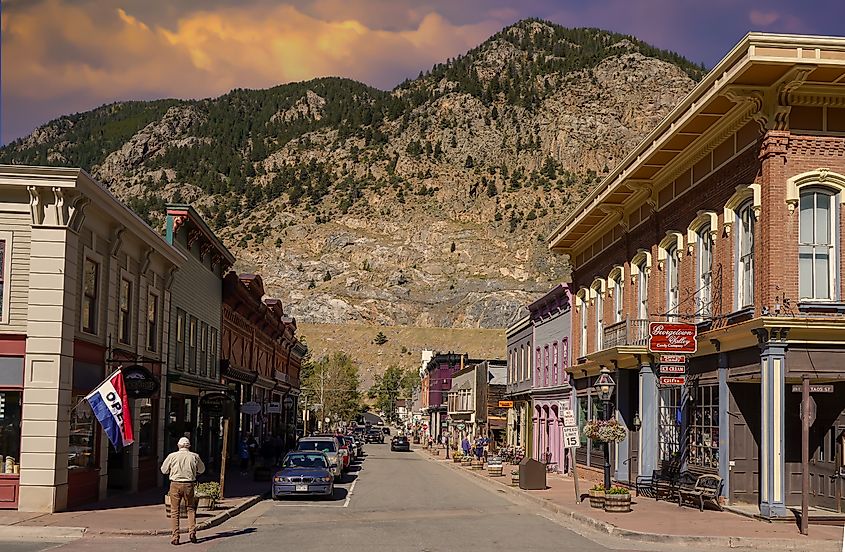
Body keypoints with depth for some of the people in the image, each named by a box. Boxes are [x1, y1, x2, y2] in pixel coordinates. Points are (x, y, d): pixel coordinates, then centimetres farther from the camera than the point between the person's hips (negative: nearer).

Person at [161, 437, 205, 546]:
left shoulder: (172, 456, -4)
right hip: (189, 485, 1)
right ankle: (192, 532, 5)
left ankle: (175, 537, 4)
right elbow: (202, 469, 14)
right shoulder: (194, 456, -1)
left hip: (175, 484, -1)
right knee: (191, 509, 16)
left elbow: (164, 470, 7)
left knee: (174, 511, 6)